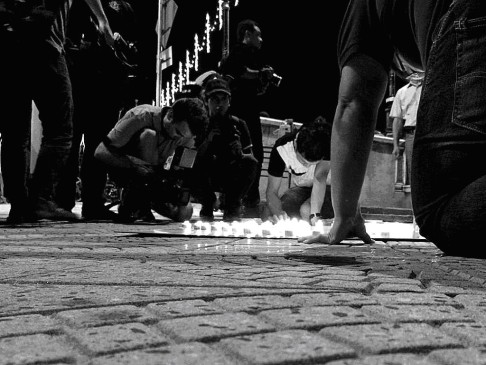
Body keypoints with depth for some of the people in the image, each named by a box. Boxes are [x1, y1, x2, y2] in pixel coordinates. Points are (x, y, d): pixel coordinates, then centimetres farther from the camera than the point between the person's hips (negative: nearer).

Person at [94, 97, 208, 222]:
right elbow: (100, 152, -31)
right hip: (122, 169, -4)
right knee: (149, 136, -32)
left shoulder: (185, 133, -14)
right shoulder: (140, 117, -28)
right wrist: (136, 164, -45)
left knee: (185, 212, -16)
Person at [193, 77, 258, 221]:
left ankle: (232, 206, -7)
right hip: (207, 178, -1)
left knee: (250, 162, -27)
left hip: (231, 179, 1)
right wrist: (207, 141, -29)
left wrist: (239, 153, -27)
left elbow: (249, 155, -5)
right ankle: (207, 205, -3)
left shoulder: (238, 125, -1)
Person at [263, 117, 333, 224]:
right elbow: (271, 191, -22)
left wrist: (314, 215, -51)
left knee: (306, 210, -32)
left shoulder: (329, 144, -32)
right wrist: (278, 211, -44)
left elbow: (320, 178, -40)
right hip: (302, 188, 3)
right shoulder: (281, 148, -25)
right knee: (268, 212, -18)